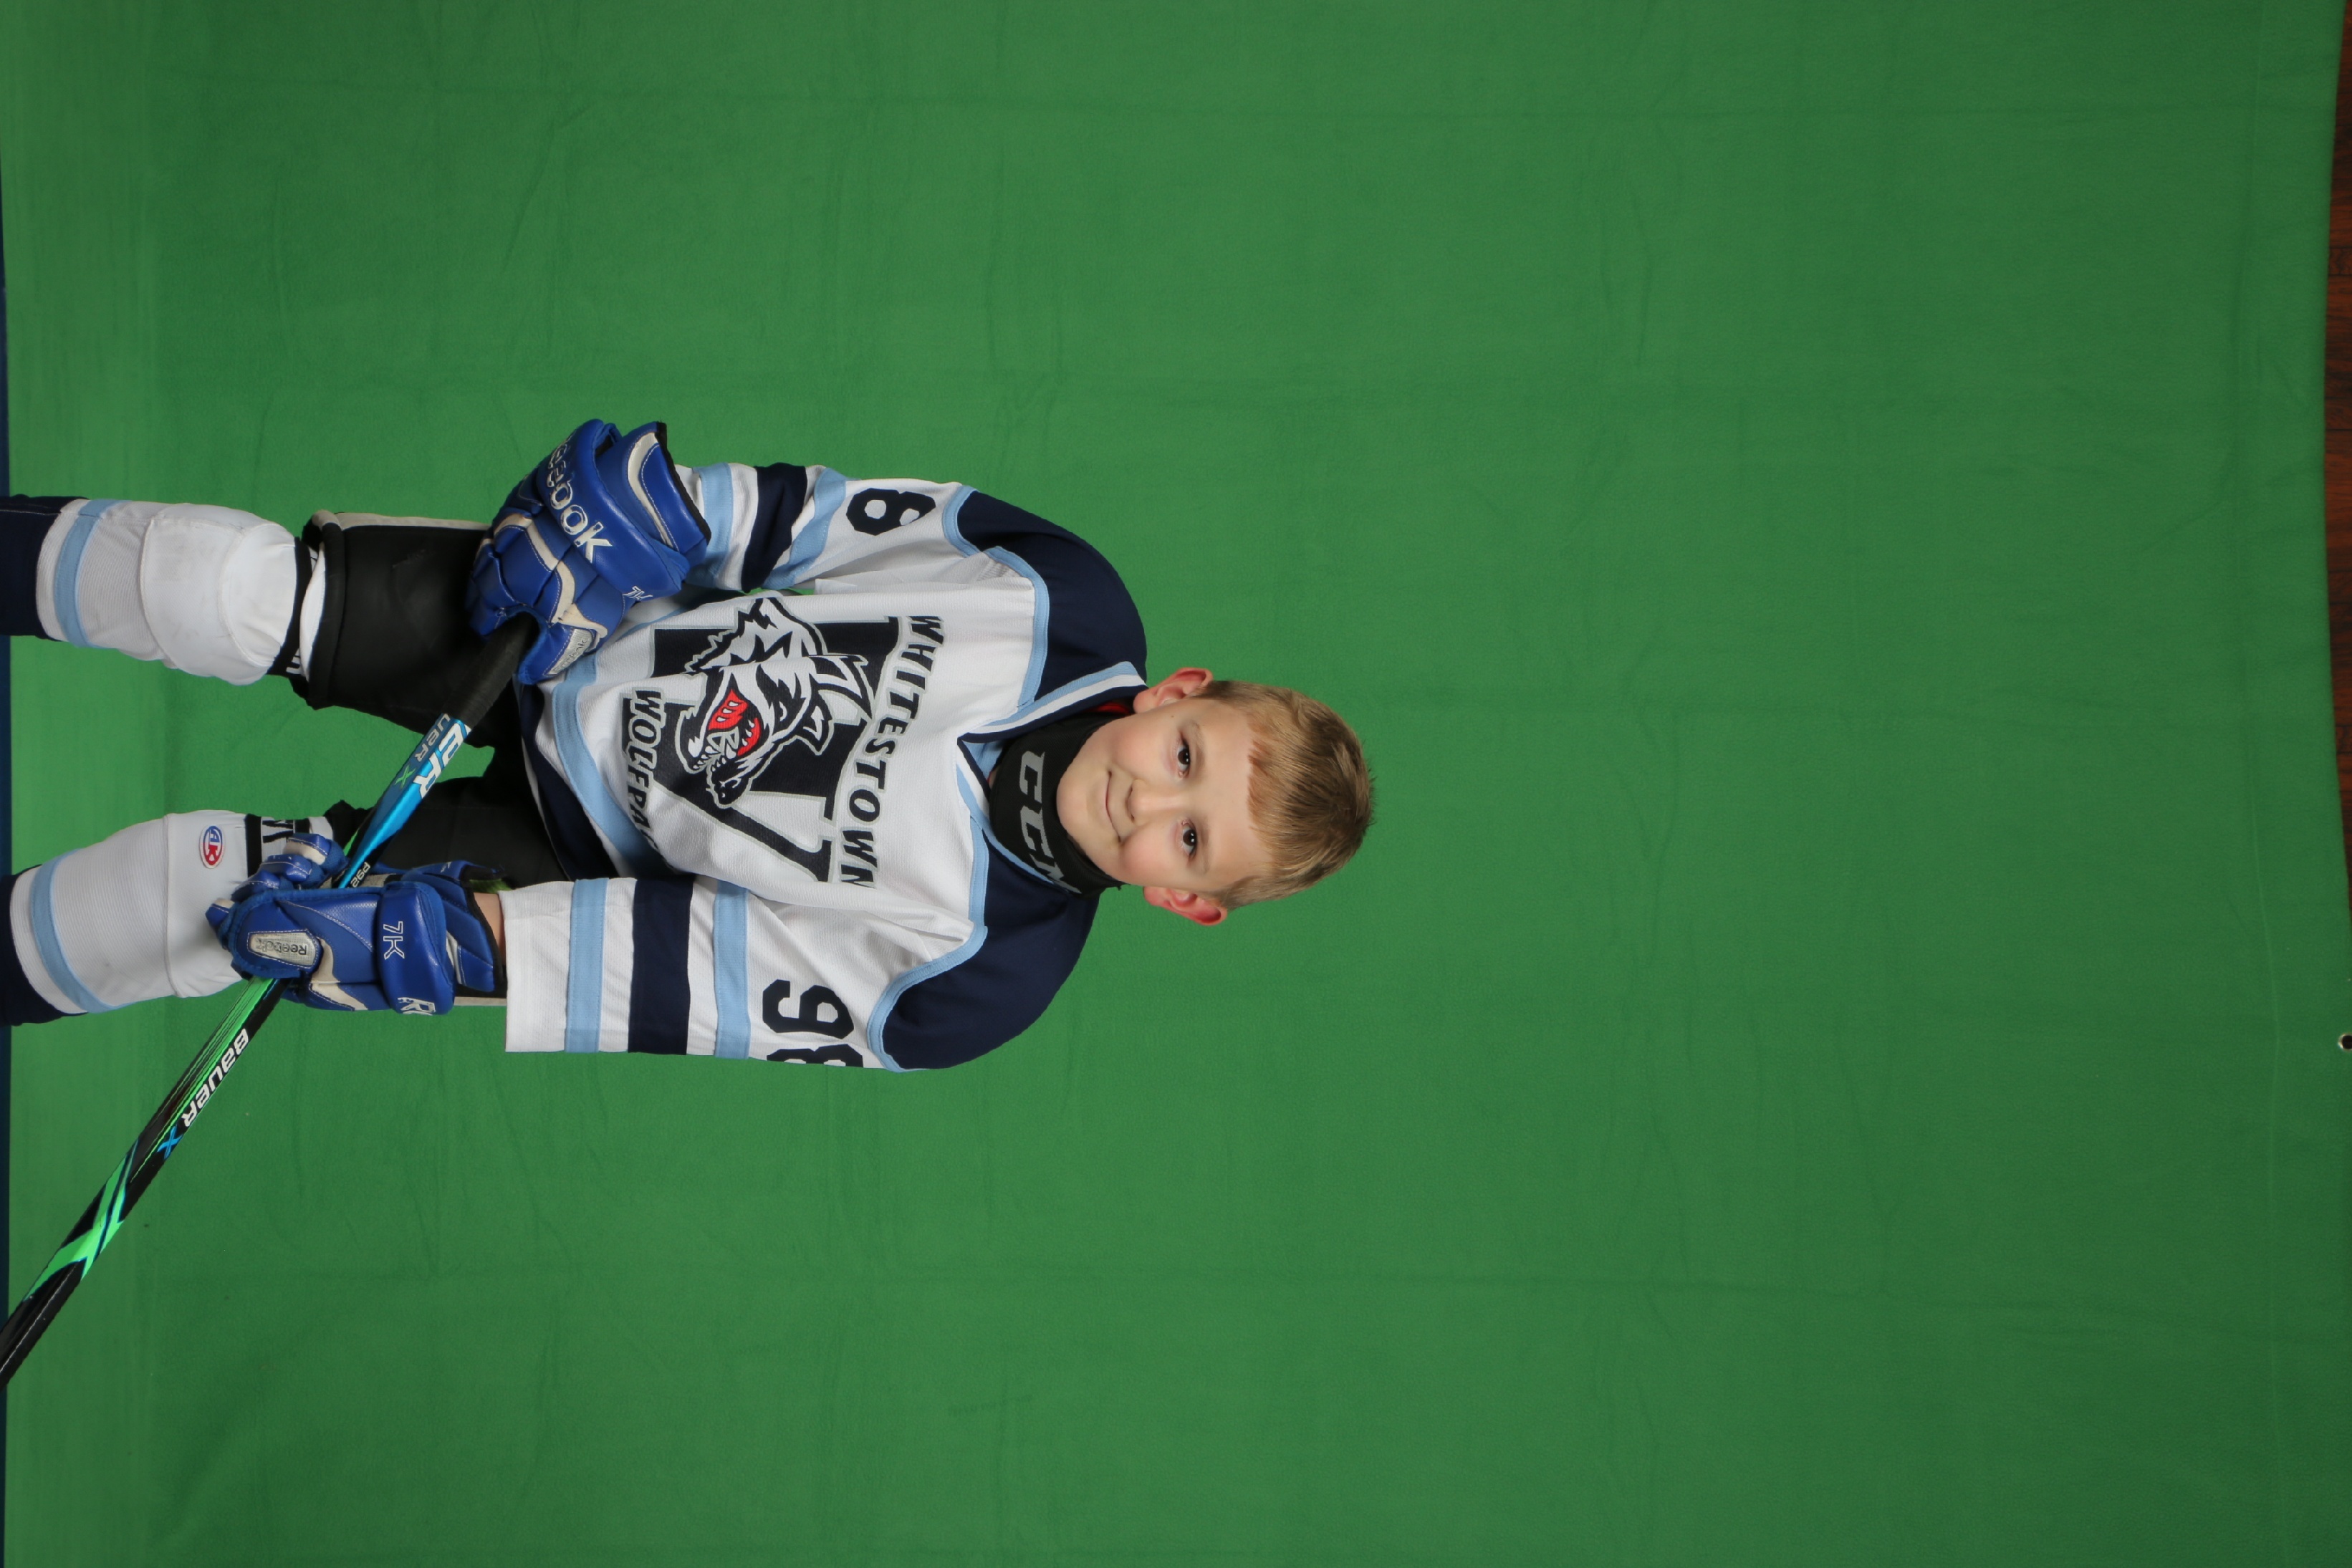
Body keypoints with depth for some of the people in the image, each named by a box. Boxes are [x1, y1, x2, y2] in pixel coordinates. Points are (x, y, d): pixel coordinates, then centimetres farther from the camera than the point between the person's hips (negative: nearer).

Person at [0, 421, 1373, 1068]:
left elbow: (729, 974, -21)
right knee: (243, 593, -13)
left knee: (219, 897, -11)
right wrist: (670, 509, -21)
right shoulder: (1066, 597, -17)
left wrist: (469, 938, -25)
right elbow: (828, 514, -7)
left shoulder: (972, 970, -23)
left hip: (572, 836, -2)